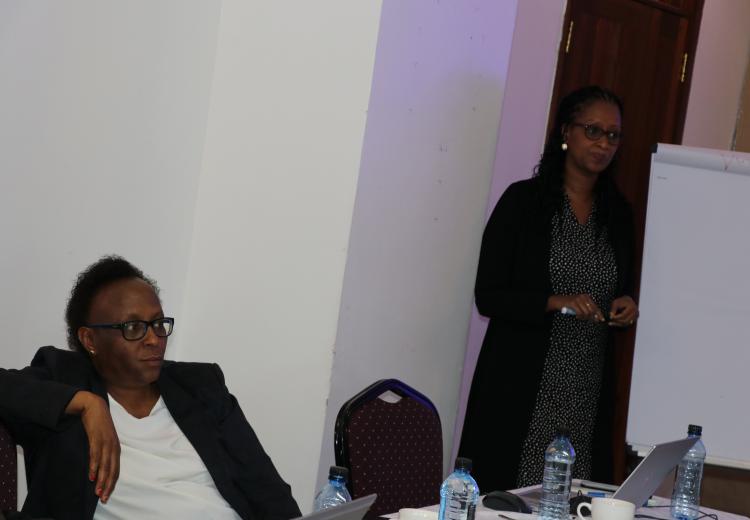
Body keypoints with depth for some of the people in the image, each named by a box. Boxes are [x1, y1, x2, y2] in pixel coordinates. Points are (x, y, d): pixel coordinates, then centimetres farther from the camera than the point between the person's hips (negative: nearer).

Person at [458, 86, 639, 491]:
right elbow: (488, 296, -6)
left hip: (589, 393, 4)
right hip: (522, 386, -4)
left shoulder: (618, 213, 11)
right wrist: (557, 302, -18)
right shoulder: (524, 200, -2)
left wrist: (625, 306, 1)